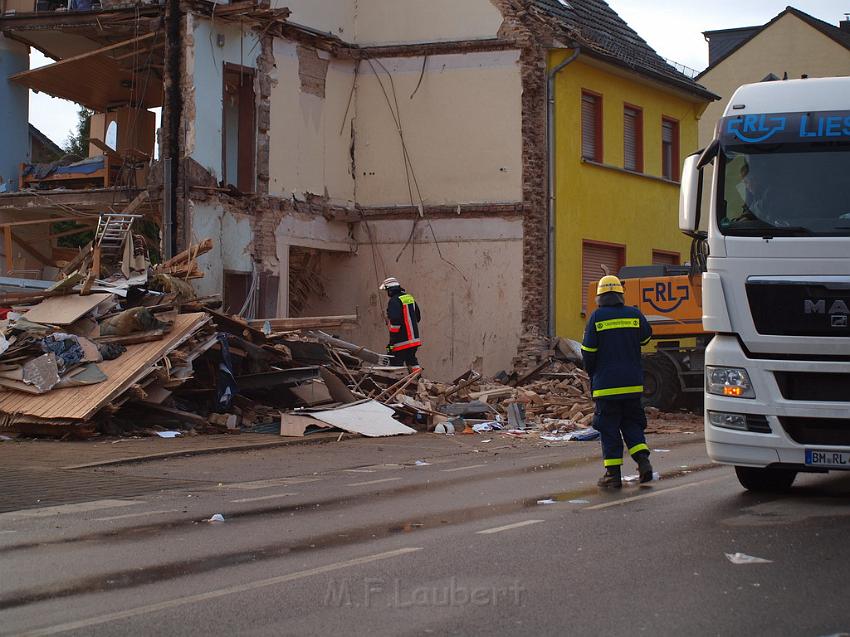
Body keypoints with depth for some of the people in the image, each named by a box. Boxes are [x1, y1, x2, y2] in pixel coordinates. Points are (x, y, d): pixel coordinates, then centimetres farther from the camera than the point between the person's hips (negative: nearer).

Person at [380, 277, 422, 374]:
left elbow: (395, 321, -23)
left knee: (396, 364, -6)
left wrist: (392, 340, -19)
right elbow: (418, 317, 21)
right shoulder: (410, 298, 13)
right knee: (411, 360, 19)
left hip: (402, 340, -9)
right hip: (414, 339, 9)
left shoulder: (394, 301, -15)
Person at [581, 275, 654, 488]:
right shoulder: (634, 314, 2)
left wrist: (592, 374, 11)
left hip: (606, 384, -3)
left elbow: (588, 351, -5)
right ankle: (643, 460, -1)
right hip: (633, 383, 3)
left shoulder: (597, 317, -7)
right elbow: (646, 338, 19)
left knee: (609, 429, 3)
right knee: (631, 424, 16)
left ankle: (613, 473, 2)